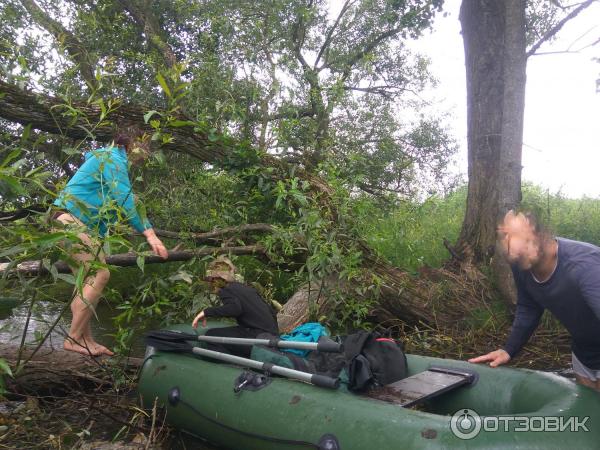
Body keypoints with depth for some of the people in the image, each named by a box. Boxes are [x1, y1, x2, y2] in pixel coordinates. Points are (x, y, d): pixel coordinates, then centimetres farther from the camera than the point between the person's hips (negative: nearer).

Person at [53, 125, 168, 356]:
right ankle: (73, 338, -8)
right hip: (70, 219, -11)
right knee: (100, 275, -14)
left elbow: (120, 202, 26)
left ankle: (85, 340, 11)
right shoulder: (113, 158, -10)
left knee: (88, 279, 8)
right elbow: (125, 201, -21)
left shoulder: (110, 158, 22)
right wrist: (150, 234, -25)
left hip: (76, 223, 11)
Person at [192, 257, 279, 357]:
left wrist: (206, 312, -13)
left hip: (258, 337, -8)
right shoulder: (246, 288, 22)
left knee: (211, 335, -2)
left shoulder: (226, 290, -1)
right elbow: (270, 311, 24)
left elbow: (235, 308, -23)